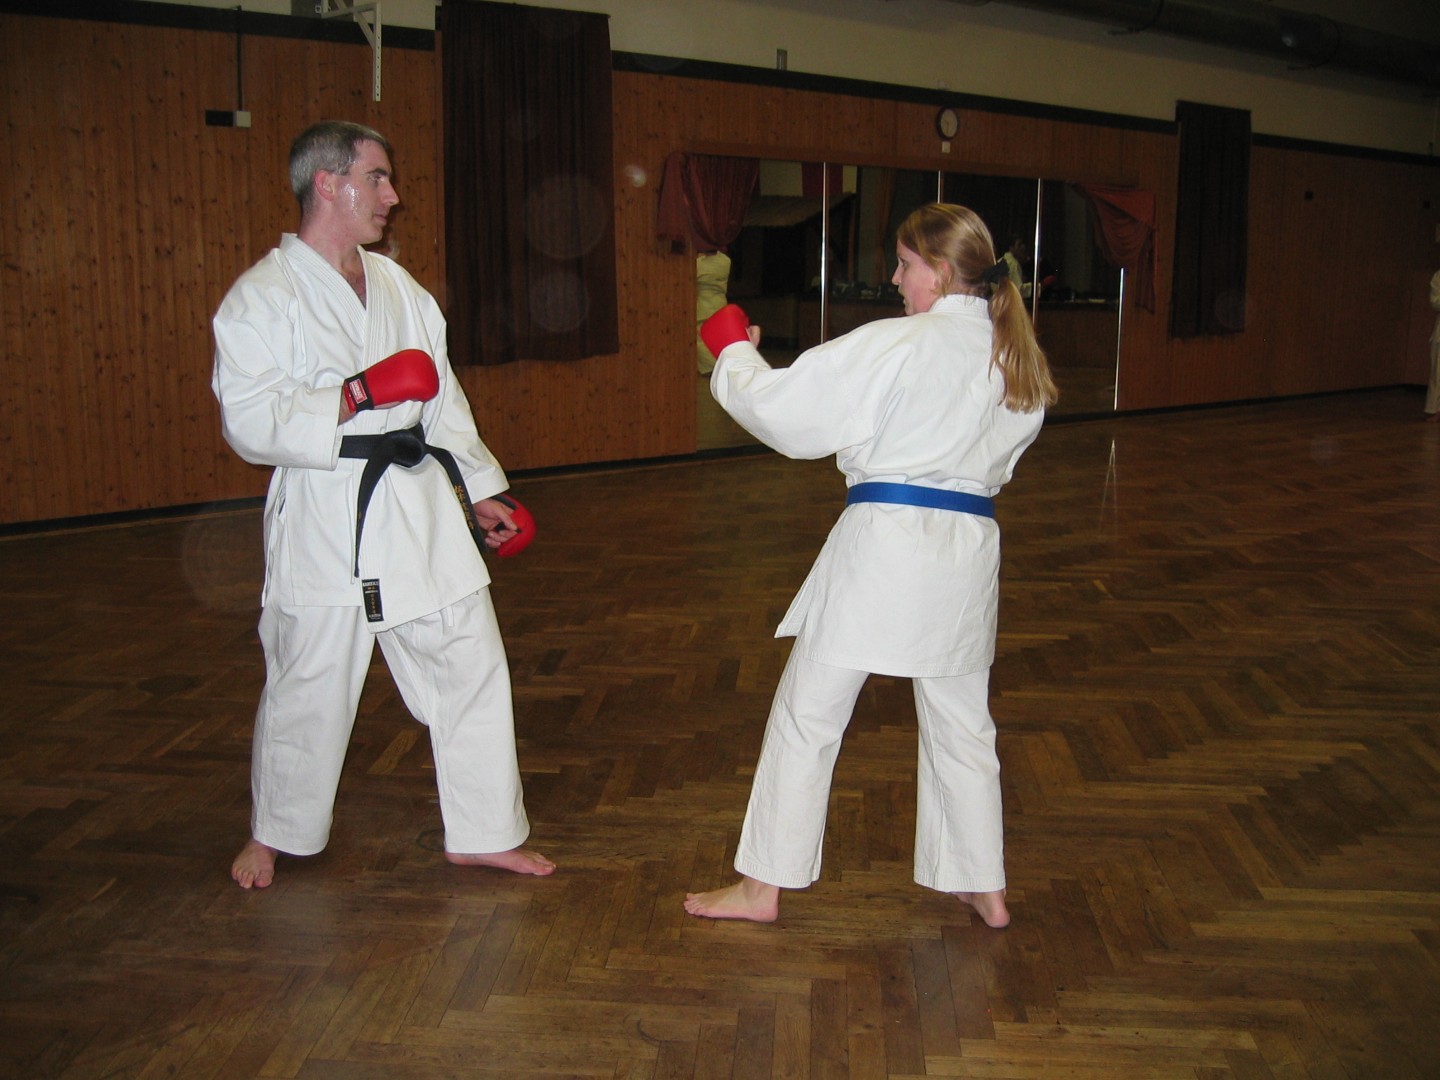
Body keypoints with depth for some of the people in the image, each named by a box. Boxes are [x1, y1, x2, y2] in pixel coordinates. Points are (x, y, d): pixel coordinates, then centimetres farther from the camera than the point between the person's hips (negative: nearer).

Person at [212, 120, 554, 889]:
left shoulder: (399, 288, 13)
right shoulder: (260, 298, -8)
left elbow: (442, 400, 18)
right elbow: (252, 423, -16)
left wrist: (479, 491, 17)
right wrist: (355, 397, -25)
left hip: (421, 508, 6)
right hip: (325, 519, -6)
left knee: (471, 667, 7)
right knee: (306, 690, 7)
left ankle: (482, 832, 22)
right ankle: (275, 833, 33)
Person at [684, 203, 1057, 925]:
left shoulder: (896, 346, -12)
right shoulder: (1021, 361, 8)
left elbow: (782, 410, -10)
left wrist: (733, 354, 8)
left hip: (885, 541, -6)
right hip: (969, 547, 6)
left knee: (806, 716, 8)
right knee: (961, 723, 20)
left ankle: (764, 886, 18)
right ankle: (983, 887, 30)